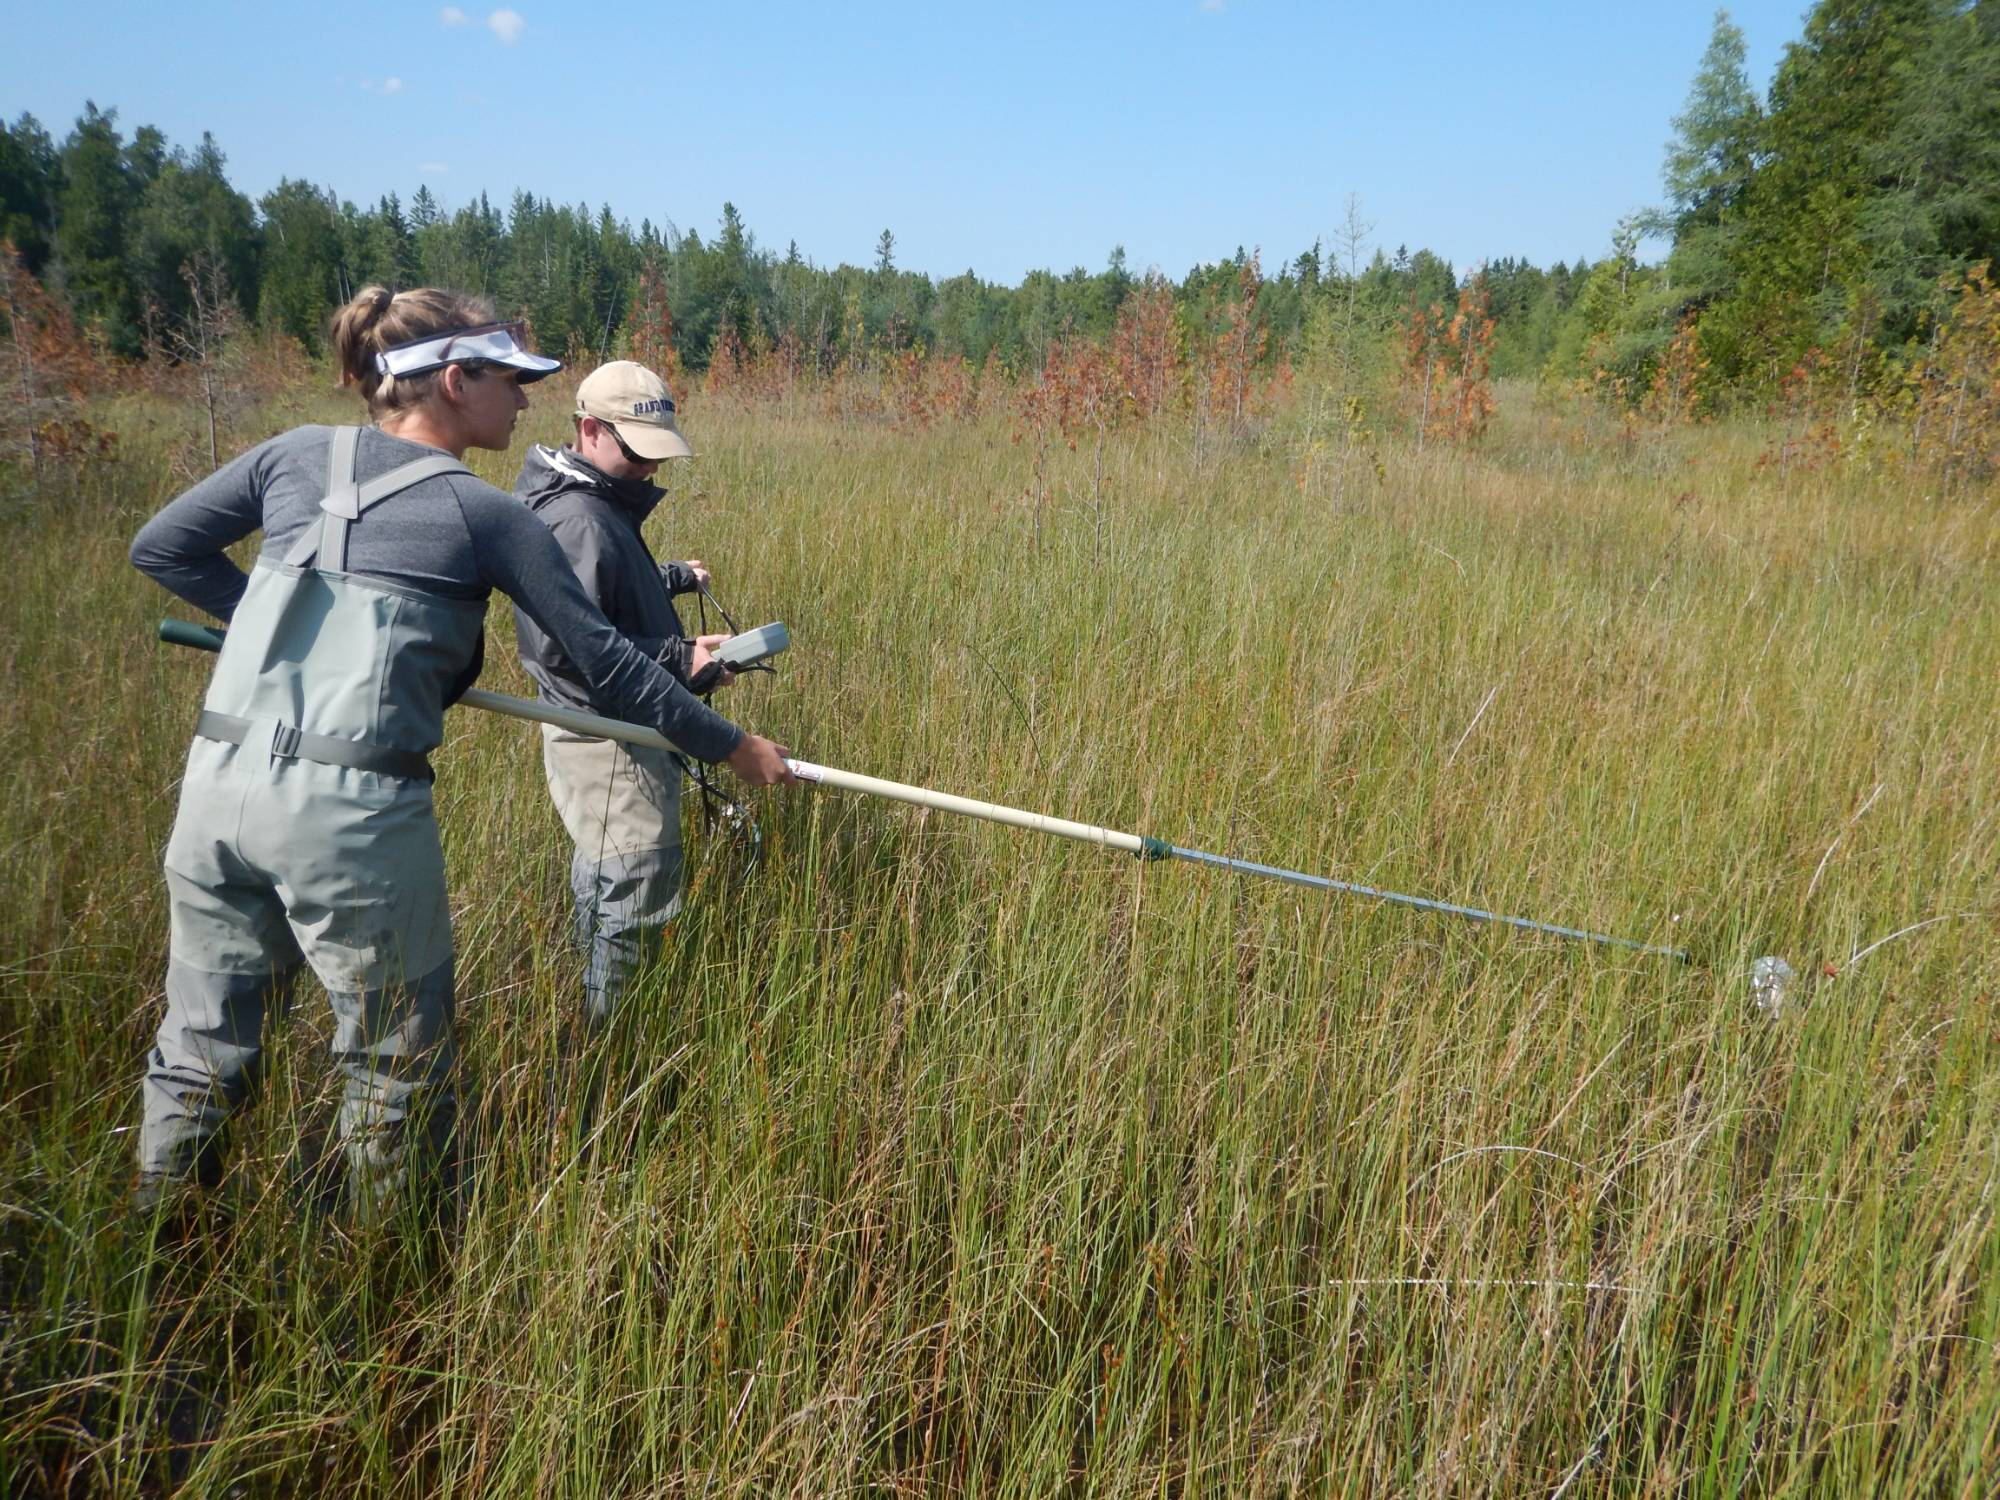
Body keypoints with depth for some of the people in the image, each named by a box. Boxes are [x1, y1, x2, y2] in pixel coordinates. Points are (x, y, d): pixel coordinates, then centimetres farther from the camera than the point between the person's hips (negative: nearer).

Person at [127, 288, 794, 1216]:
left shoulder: (296, 455, 11)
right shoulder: (484, 515, -2)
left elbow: (160, 549, 19)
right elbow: (607, 663, 1)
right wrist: (733, 747, 10)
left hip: (217, 783, 6)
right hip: (353, 808, -6)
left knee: (199, 1052, 18)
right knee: (397, 1069, 12)